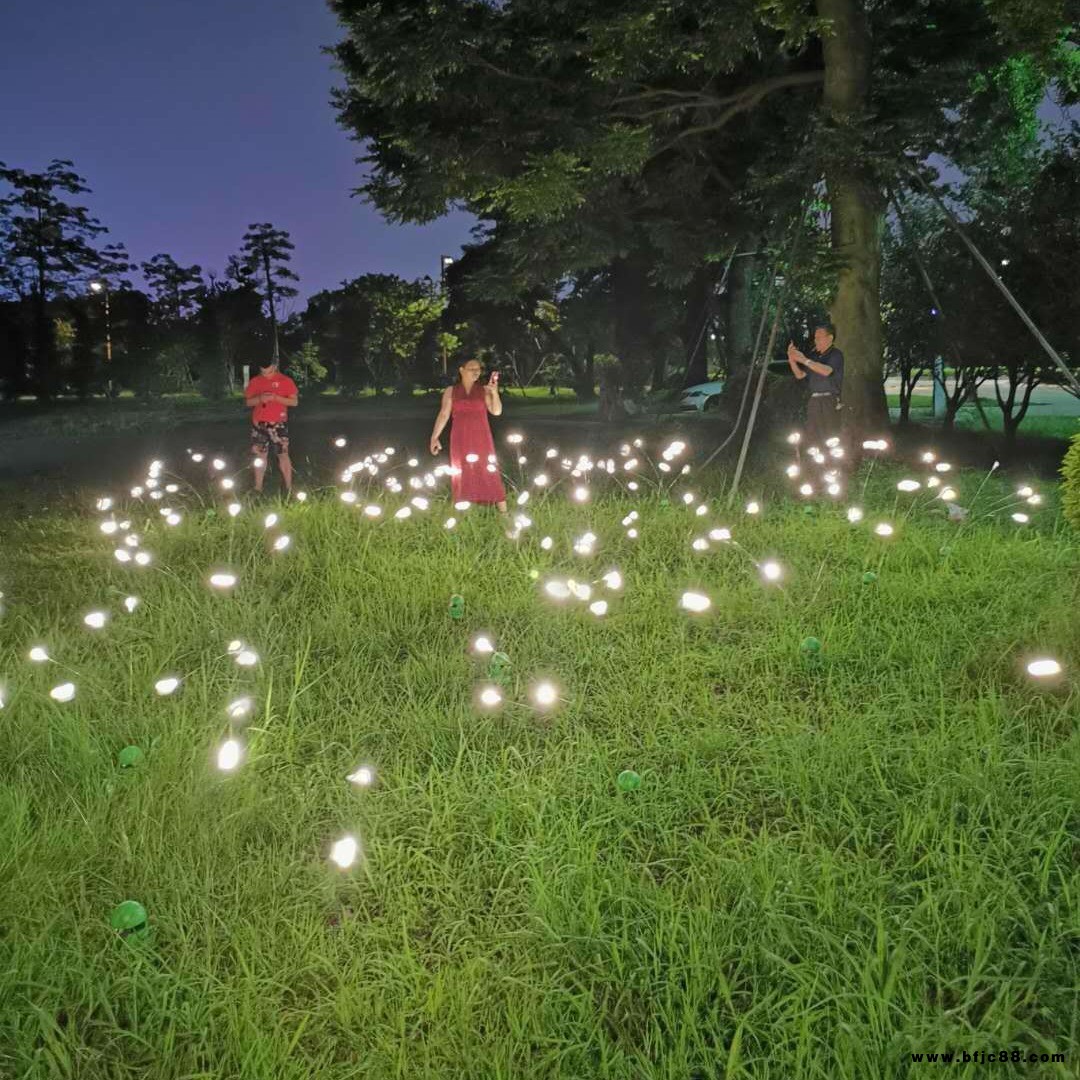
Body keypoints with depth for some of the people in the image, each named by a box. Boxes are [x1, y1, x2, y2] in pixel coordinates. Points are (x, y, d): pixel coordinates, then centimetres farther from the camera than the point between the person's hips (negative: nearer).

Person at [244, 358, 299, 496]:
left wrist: (276, 397, -17)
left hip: (278, 424, -2)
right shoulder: (254, 382, 7)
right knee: (260, 456, 5)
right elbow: (247, 402, 9)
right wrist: (259, 398, -13)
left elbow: (294, 401, -3)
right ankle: (258, 489, 11)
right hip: (259, 424, 3)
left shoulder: (286, 381, -1)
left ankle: (289, 489, 1)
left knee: (283, 455, -3)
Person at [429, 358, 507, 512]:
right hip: (461, 440, 1)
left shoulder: (484, 390, 5)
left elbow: (497, 412, -5)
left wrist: (495, 393, -20)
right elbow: (443, 415, 3)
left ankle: (504, 514, -2)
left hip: (481, 439, -1)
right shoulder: (450, 391, 6)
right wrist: (434, 437, -4)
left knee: (490, 474, -4)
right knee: (462, 477, 3)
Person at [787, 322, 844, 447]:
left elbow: (826, 371, -19)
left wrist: (804, 360, -17)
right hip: (814, 401, 7)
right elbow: (800, 375, 20)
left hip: (829, 401, -7)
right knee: (812, 439, 0)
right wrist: (792, 359, 3)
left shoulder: (836, 354, -1)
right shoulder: (816, 356, 20)